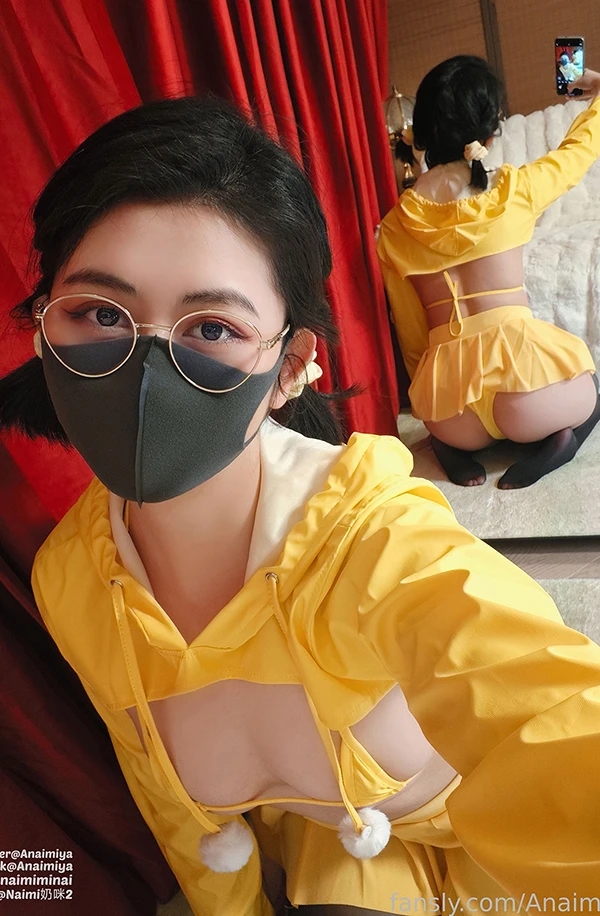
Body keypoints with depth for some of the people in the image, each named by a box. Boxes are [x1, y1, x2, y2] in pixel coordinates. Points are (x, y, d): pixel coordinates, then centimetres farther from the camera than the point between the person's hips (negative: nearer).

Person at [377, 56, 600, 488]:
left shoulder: (394, 227, 4)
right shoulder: (513, 190, 0)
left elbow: (411, 331, 10)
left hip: (447, 394, 3)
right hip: (518, 364, -2)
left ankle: (454, 443, 7)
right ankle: (561, 437, 2)